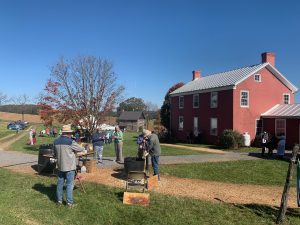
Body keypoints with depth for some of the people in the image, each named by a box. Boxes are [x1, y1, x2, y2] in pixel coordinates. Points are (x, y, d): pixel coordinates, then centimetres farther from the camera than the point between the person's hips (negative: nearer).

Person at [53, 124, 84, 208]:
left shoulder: (56, 141, 2)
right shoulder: (71, 142, -17)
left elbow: (55, 154, 12)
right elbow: (81, 149, -6)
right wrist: (74, 150, 15)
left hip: (60, 166, 6)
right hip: (69, 166, -6)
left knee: (60, 183, 16)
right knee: (69, 184, 2)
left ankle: (59, 200, 26)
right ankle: (69, 202, 7)